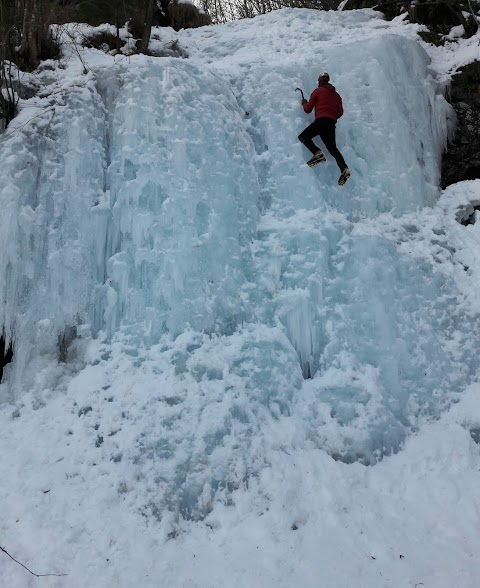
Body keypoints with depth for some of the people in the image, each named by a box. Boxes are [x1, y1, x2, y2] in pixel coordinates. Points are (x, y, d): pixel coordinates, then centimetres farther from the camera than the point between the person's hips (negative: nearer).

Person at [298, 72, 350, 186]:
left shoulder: (318, 91, 7)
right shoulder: (337, 95, 22)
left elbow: (308, 109, 8)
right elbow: (340, 113, 17)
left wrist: (304, 103, 29)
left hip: (321, 121, -6)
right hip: (332, 124, 6)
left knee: (303, 136, 0)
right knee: (332, 147, 4)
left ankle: (317, 153, -24)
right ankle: (344, 168, -17)